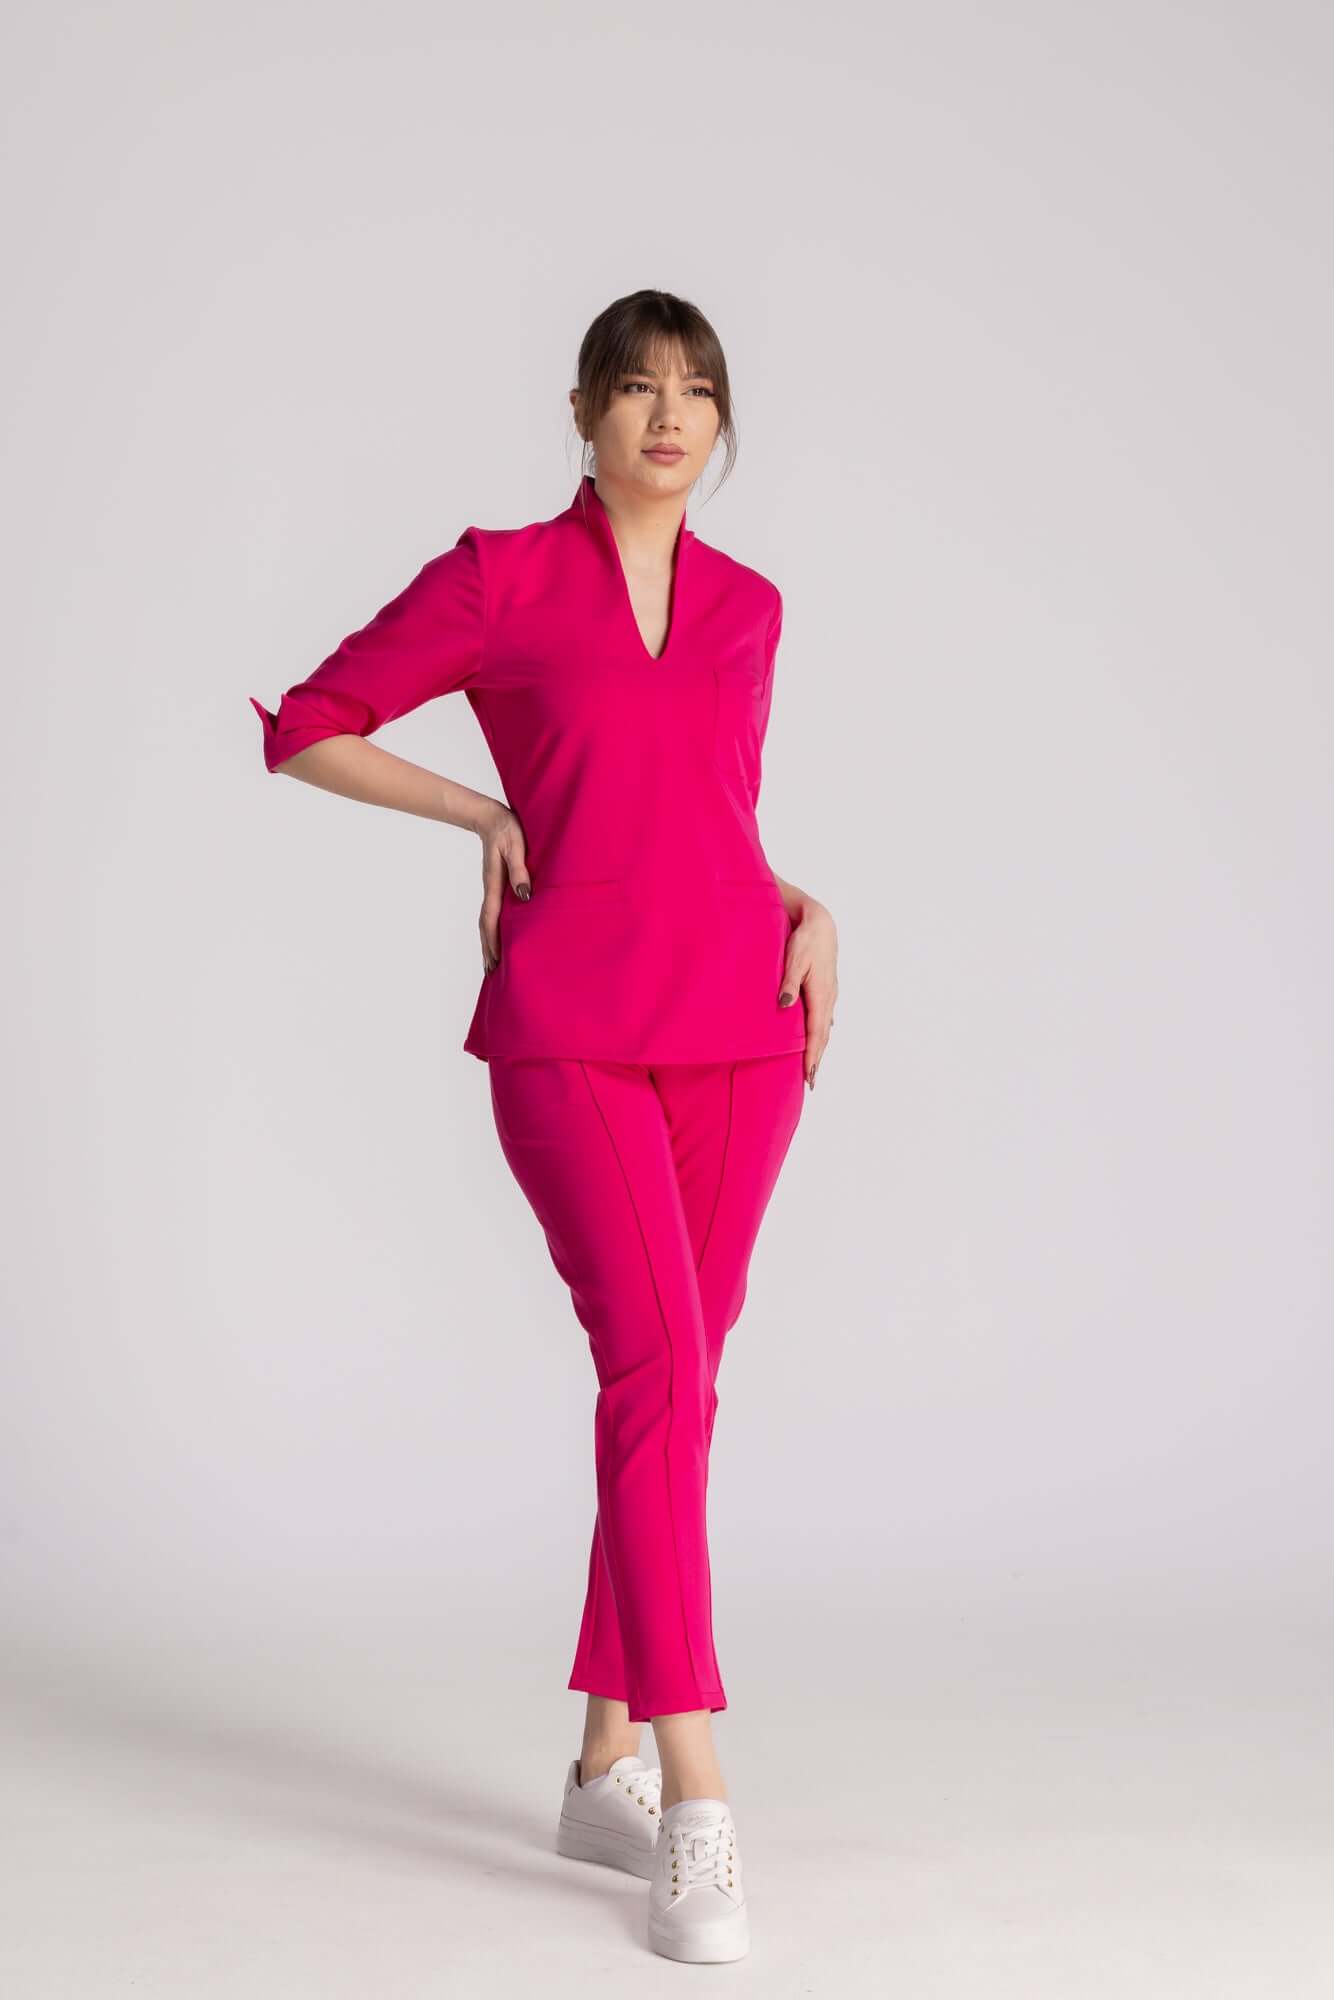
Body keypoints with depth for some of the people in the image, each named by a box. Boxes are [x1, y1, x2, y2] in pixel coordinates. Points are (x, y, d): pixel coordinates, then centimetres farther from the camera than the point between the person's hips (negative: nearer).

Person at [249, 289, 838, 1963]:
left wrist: (804, 914, 4)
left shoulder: (747, 608, 14)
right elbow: (305, 730, 6)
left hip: (738, 1017, 5)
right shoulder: (500, 579, 1)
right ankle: (699, 1821, -17)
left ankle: (606, 1767, 18)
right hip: (572, 1028, -4)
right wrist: (485, 812, -2)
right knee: (658, 1365, -18)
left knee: (673, 1384, 5)